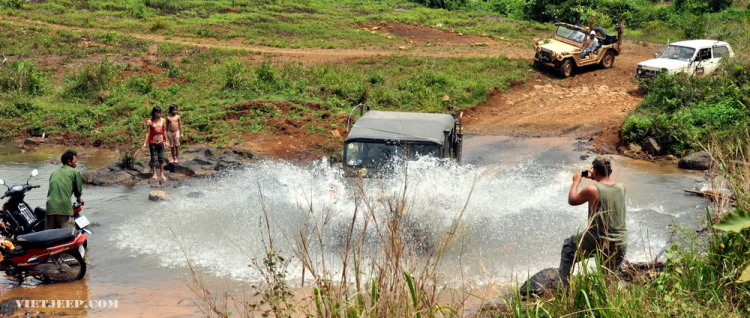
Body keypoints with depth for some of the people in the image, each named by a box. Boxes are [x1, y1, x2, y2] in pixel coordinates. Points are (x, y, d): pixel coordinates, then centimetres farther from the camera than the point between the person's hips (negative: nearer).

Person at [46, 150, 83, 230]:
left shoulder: (54, 173, 24)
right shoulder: (75, 172, 8)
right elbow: (78, 190, 12)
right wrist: (79, 199, 34)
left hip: (50, 207, 5)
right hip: (64, 207, -5)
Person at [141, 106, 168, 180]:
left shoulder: (162, 120, 2)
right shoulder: (150, 121, -8)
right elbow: (148, 132, -7)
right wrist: (145, 143, -9)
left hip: (160, 142, 3)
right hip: (152, 143, -3)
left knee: (161, 158, 8)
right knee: (153, 158, 4)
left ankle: (161, 174, 17)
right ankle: (154, 174, 15)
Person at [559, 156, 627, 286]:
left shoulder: (592, 189, -17)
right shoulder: (621, 188, -1)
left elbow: (572, 200, 1)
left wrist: (576, 182, 14)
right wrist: (596, 178, 28)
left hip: (598, 241, -4)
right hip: (620, 243, 4)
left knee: (568, 248, 21)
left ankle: (566, 287, 21)